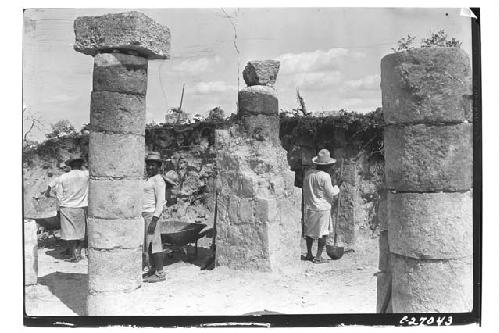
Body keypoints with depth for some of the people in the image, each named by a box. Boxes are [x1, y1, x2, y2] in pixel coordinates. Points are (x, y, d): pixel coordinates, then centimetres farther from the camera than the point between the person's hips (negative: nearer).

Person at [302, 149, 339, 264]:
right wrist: (336, 189, 9)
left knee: (309, 231, 17)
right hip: (322, 208, -6)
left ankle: (309, 254, 27)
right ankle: (318, 257, 8)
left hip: (309, 206, 6)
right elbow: (331, 193, -11)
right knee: (323, 233, 5)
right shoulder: (324, 176, -17)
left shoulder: (308, 173, 2)